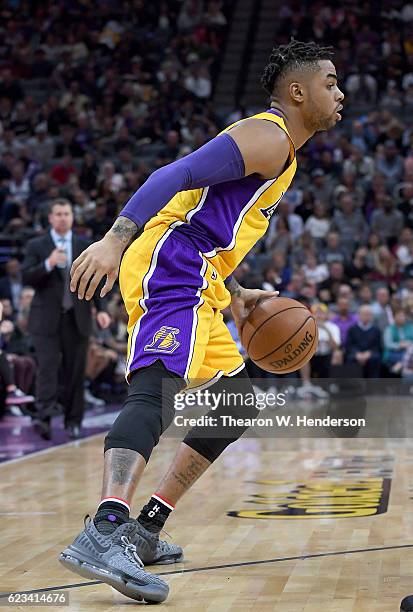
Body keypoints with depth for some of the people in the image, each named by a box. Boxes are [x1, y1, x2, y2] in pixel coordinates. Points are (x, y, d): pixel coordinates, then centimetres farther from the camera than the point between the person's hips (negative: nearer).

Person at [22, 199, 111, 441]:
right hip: (47, 318, -2)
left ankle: (74, 421, 13)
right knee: (47, 367, -13)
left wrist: (101, 309, -2)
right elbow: (26, 278, -4)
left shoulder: (85, 246, 10)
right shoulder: (36, 246, 5)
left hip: (77, 318, 2)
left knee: (76, 371, 4)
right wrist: (48, 264, -19)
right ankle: (44, 418, -19)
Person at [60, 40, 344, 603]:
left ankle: (145, 529, 14)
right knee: (157, 390, -29)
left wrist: (234, 296, 23)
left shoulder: (280, 154, 26)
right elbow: (177, 175, -20)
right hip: (168, 271, -11)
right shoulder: (268, 138, -7)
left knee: (238, 405, 15)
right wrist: (115, 240, -30)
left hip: (192, 285, 11)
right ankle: (104, 533, -45)